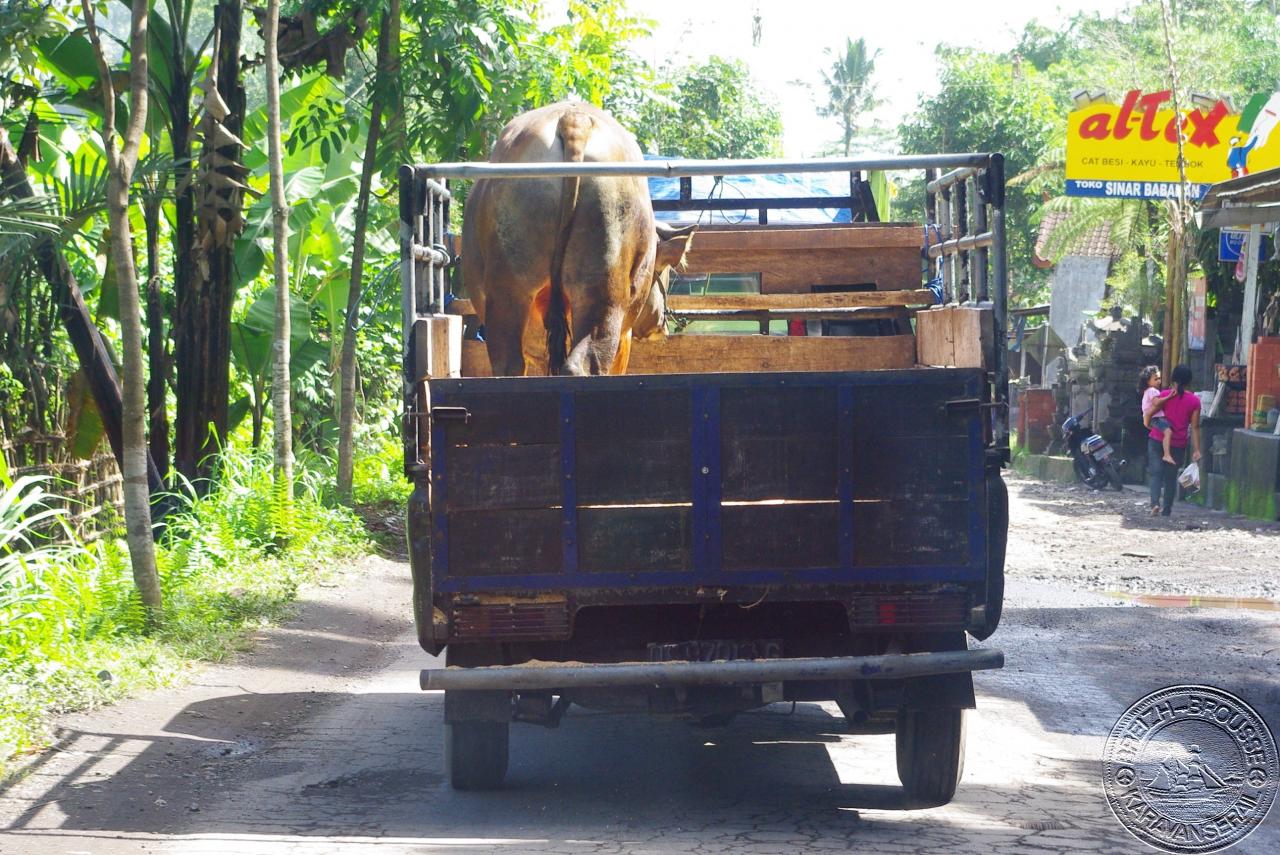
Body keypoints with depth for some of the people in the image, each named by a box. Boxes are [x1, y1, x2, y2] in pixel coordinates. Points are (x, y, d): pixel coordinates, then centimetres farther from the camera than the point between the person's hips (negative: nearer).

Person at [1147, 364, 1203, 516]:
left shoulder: (1165, 395, -4)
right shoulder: (1194, 401, -3)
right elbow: (1195, 427, -3)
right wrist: (1196, 449, -2)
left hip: (1158, 440, -1)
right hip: (1178, 444, 1)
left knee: (1157, 473, -1)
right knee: (1171, 477, 13)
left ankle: (1155, 502, -23)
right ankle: (1166, 510, 18)